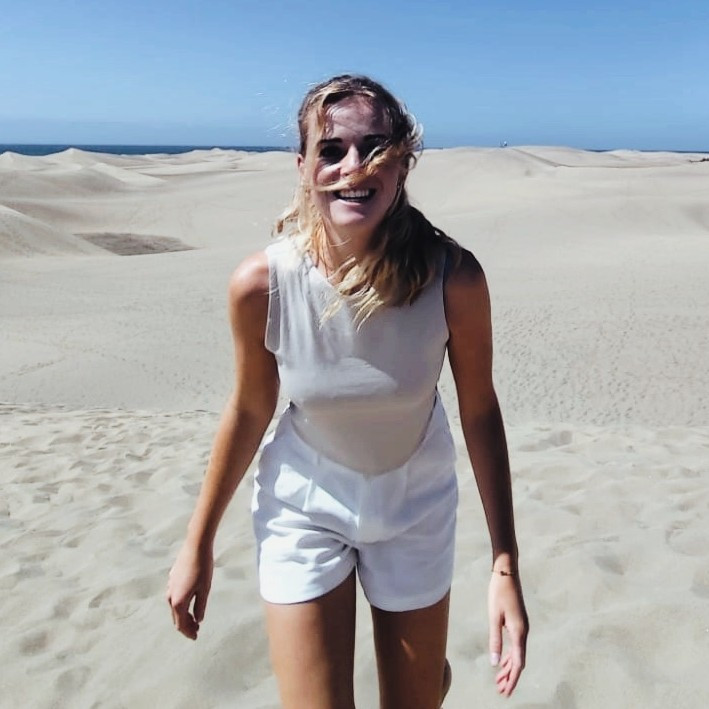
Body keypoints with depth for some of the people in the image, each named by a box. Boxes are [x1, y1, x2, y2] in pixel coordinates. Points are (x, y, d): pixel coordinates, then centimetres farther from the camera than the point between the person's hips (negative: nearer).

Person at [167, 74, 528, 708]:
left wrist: (506, 566, -11)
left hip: (416, 502, 1)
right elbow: (249, 411, -8)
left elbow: (479, 412, -12)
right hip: (303, 506, 0)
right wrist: (198, 544, 2)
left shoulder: (453, 277, -25)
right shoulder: (261, 285, -24)